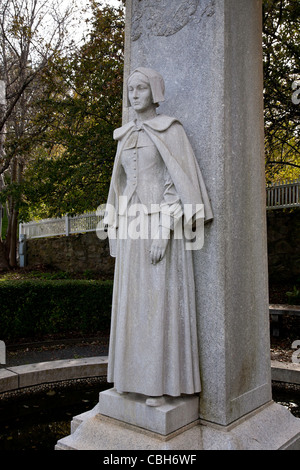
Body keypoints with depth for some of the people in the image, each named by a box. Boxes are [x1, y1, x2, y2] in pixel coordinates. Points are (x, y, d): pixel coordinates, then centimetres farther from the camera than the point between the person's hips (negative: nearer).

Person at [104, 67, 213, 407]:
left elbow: (179, 182, -11)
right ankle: (136, 374, 20)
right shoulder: (127, 136, 17)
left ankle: (162, 381, 6)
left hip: (162, 224, -7)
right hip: (132, 225, 7)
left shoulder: (171, 130, -3)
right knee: (133, 301, 8)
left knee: (161, 301, -5)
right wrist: (118, 232, 13)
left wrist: (164, 232, -20)